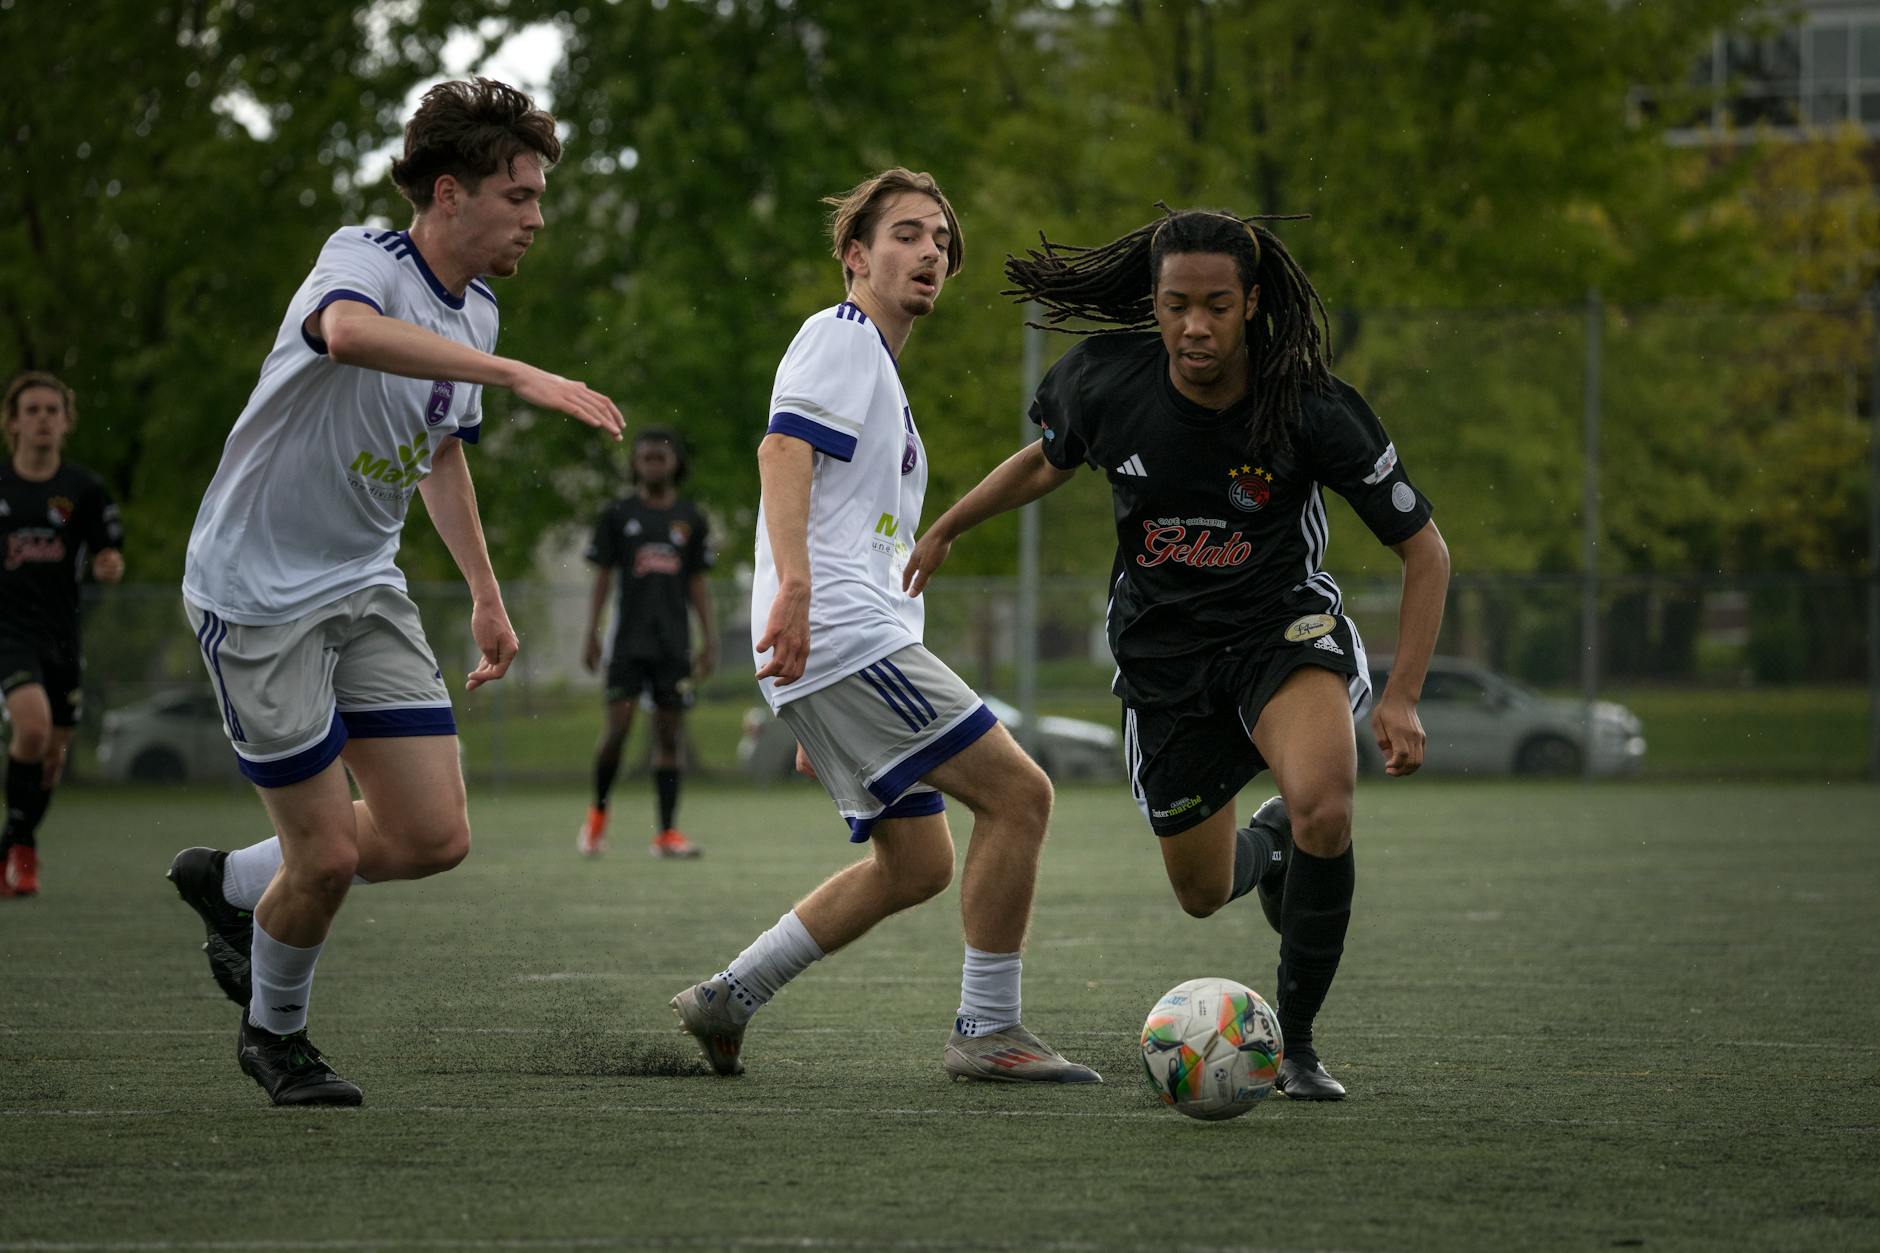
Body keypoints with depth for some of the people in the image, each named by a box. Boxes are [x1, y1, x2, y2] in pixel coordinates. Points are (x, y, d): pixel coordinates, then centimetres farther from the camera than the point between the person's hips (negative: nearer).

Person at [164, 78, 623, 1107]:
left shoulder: (474, 313, 6)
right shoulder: (361, 262, -19)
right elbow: (349, 331, -46)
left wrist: (485, 593, 26)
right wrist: (521, 375, -52)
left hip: (364, 588, 7)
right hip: (255, 592, -7)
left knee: (432, 838, -2)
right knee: (329, 852, -5)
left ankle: (232, 883, 24)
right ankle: (273, 1034, 24)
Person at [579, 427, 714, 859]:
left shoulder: (692, 520, 9)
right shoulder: (617, 515, 4)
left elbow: (697, 584, 11)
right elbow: (602, 578, 5)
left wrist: (709, 639, 4)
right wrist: (591, 635, -2)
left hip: (674, 643, 2)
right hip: (629, 641, -2)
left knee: (669, 735, 0)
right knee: (617, 727, -11)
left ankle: (667, 833, 2)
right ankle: (598, 813, 11)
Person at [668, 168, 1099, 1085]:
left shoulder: (881, 371, 29)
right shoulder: (839, 336, -1)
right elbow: (783, 447, -19)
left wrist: (820, 723, 30)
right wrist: (793, 582, -34)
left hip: (852, 647, 10)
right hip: (843, 635, -10)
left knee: (917, 862, 12)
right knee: (1017, 793, -12)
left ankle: (729, 998, 15)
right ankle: (986, 1030, -8)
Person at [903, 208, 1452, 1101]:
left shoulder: (1314, 409, -21)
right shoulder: (1105, 382, -15)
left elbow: (1424, 550, -11)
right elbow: (1047, 462, 11)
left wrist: (1401, 698, -18)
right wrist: (943, 531, 20)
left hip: (1282, 625, -3)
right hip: (1161, 650, 3)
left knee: (1323, 807, -33)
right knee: (1203, 893, 11)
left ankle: (1297, 1039, -12)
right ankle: (1261, 845, 51)